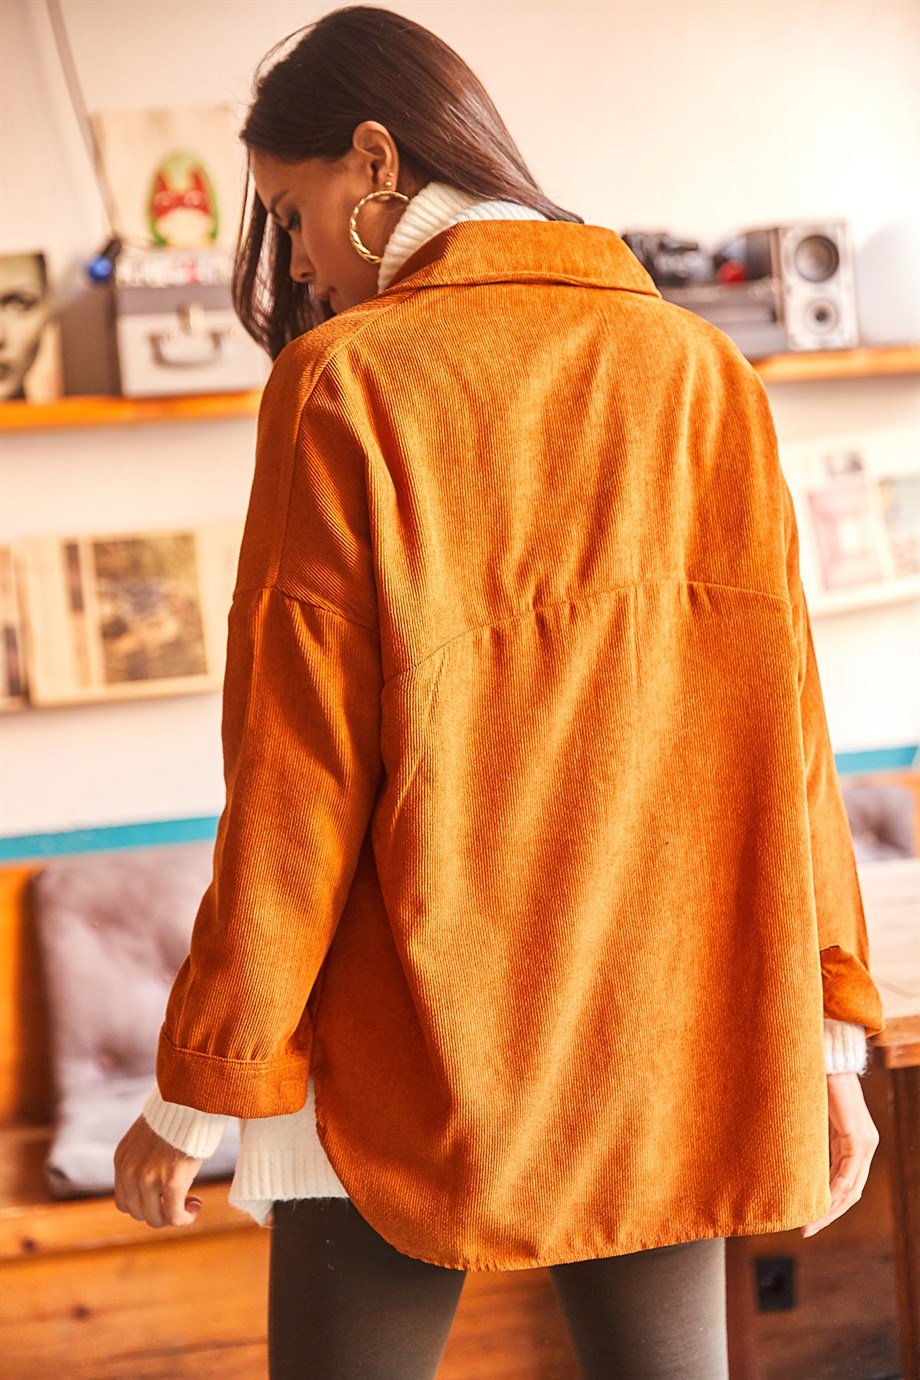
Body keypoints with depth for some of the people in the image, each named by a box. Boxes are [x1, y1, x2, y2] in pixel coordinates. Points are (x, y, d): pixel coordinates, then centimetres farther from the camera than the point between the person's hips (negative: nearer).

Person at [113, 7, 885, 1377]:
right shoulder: (704, 374, 3)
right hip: (673, 1034, 4)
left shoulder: (343, 383, -8)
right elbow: (784, 719, 2)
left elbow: (297, 774, -10)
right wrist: (825, 1030, 7)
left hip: (413, 1057, -4)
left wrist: (198, 1092, -3)